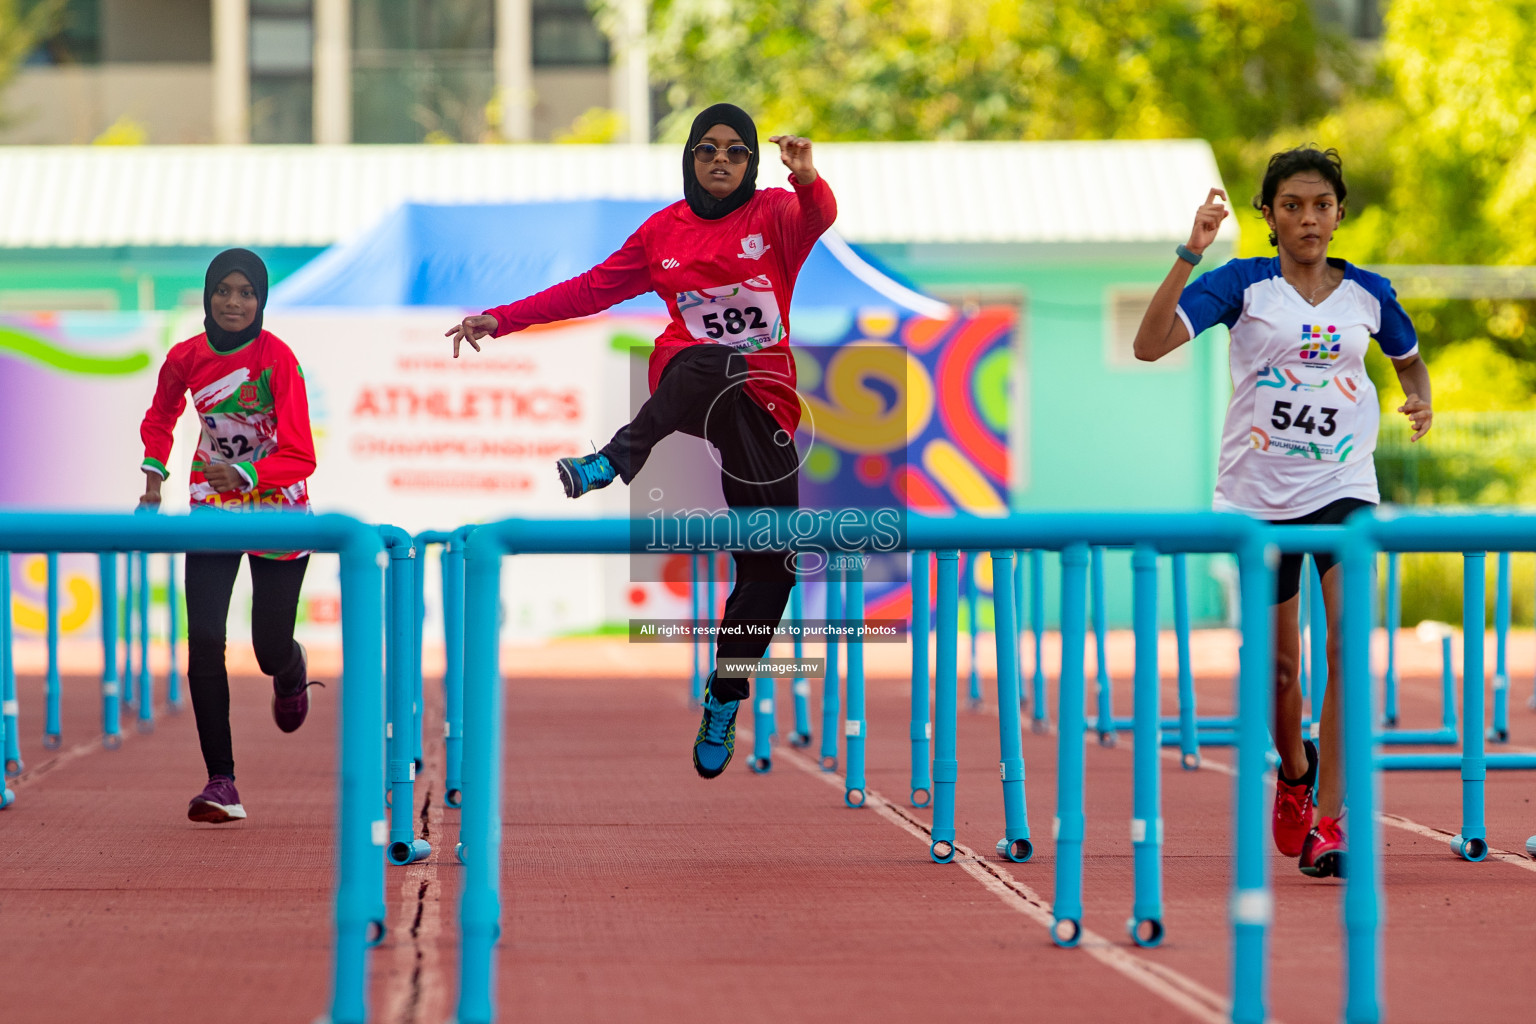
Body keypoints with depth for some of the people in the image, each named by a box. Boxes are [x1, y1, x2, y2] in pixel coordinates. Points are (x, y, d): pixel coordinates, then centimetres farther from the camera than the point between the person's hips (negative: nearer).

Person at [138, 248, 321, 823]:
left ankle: (292, 673, 44)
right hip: (213, 507, 3)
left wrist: (245, 475, -40)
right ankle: (221, 785, -10)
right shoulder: (185, 358, -6)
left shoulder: (278, 360, -19)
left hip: (278, 511, -3)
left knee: (271, 651, 3)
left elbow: (300, 457, -24)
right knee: (204, 641, -13)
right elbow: (159, 419, 15)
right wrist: (153, 480, 1)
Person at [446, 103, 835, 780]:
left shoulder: (775, 214, 5)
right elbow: (589, 291, 17)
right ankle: (616, 463, -60)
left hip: (764, 400, 1)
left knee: (770, 556, -6)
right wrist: (499, 320, 11)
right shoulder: (663, 231, 12)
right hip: (683, 375, -1)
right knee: (715, 362, -40)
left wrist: (808, 179, -42)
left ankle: (723, 703, 7)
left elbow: (817, 219, -18)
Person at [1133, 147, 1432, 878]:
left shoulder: (1367, 294, 5)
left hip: (1341, 488, 1)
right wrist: (1191, 253, -25)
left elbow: (1410, 358, 26)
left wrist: (1419, 400, 4)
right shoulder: (1241, 285, -4)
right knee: (1277, 663, 10)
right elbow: (1149, 345, -17)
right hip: (1256, 492, 0)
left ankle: (1327, 825, -15)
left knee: (1348, 646, -17)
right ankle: (1295, 769, 42)